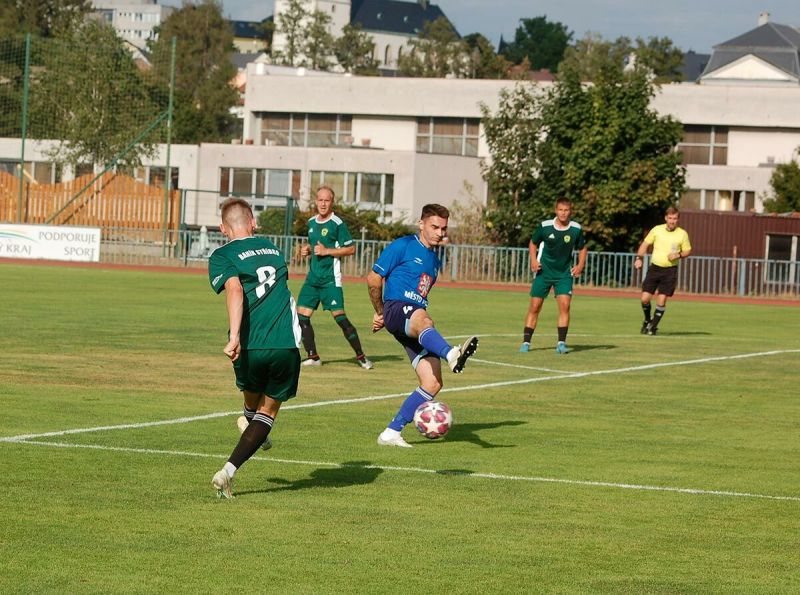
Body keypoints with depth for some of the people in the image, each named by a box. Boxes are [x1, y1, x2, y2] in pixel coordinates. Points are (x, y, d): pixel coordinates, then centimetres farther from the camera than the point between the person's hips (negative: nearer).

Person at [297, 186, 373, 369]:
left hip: (330, 279, -7)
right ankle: (313, 356, 11)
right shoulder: (312, 222, 12)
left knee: (340, 317, -13)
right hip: (313, 277, 7)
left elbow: (351, 249, -10)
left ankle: (361, 356, -3)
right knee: (302, 316, 0)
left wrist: (326, 251, -17)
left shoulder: (337, 223, -9)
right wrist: (307, 249, 6)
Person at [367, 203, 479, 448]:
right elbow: (374, 278, 2)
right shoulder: (403, 246, 2)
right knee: (423, 320, -44)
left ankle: (392, 432, 4)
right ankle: (452, 355, -78)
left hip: (418, 315, 8)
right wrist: (380, 312, 12)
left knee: (433, 383, -6)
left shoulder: (435, 260, 24)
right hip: (397, 309, -8)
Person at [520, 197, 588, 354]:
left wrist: (580, 265, -4)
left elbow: (582, 248, 10)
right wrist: (533, 260, -9)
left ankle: (561, 343, -7)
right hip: (544, 272, 0)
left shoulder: (576, 229, -7)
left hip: (564, 273, 0)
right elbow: (533, 243, 6)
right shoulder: (544, 226, -11)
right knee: (534, 307, -1)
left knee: (565, 305, -14)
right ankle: (526, 342, 9)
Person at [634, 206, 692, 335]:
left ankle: (653, 326, 9)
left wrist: (678, 255, -14)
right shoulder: (657, 230, -1)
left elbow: (687, 251, 7)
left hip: (670, 270, -1)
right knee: (645, 298, -3)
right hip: (654, 267, 1)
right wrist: (639, 258, -4)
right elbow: (645, 244, 9)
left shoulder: (682, 234, -3)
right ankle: (647, 320, 24)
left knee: (661, 300, -7)